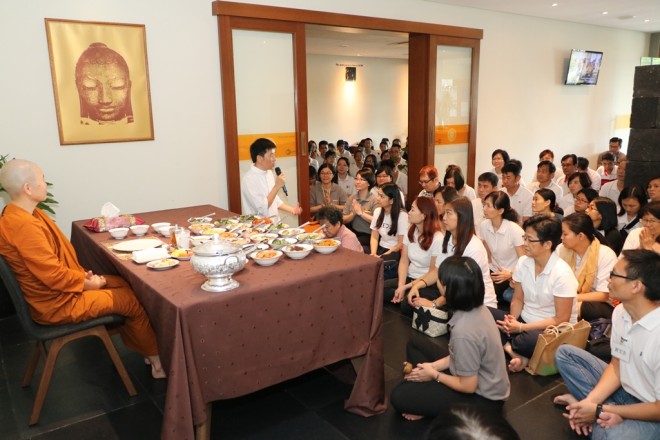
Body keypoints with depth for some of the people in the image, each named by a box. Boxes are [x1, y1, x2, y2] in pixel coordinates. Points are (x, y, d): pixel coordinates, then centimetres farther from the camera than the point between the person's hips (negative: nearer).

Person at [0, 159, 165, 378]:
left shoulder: (20, 214, 4)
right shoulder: (23, 226, -29)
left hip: (61, 287, 10)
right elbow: (53, 275, -28)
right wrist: (86, 283, -12)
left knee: (124, 284, 10)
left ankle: (142, 349, 19)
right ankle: (155, 359, 16)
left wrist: (81, 273, 3)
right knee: (132, 300, -3)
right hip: (57, 303, -10)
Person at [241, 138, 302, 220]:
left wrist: (291, 209, 7)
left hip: (274, 222, 6)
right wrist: (277, 186, -18)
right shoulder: (249, 179, -16)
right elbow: (262, 208, -20)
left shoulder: (269, 173, 8)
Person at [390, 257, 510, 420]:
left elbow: (468, 386, -23)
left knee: (400, 396, -12)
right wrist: (433, 366, -2)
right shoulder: (477, 308, -9)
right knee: (415, 344, 12)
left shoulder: (464, 331, -35)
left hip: (483, 398, -8)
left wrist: (434, 375, -8)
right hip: (484, 381, 8)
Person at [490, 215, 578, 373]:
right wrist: (513, 321, -16)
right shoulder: (523, 262, -3)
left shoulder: (562, 273, -20)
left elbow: (561, 320, -18)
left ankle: (508, 346, -8)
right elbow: (518, 299, 6)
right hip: (525, 321, 6)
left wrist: (521, 327, -20)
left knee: (532, 340, -40)